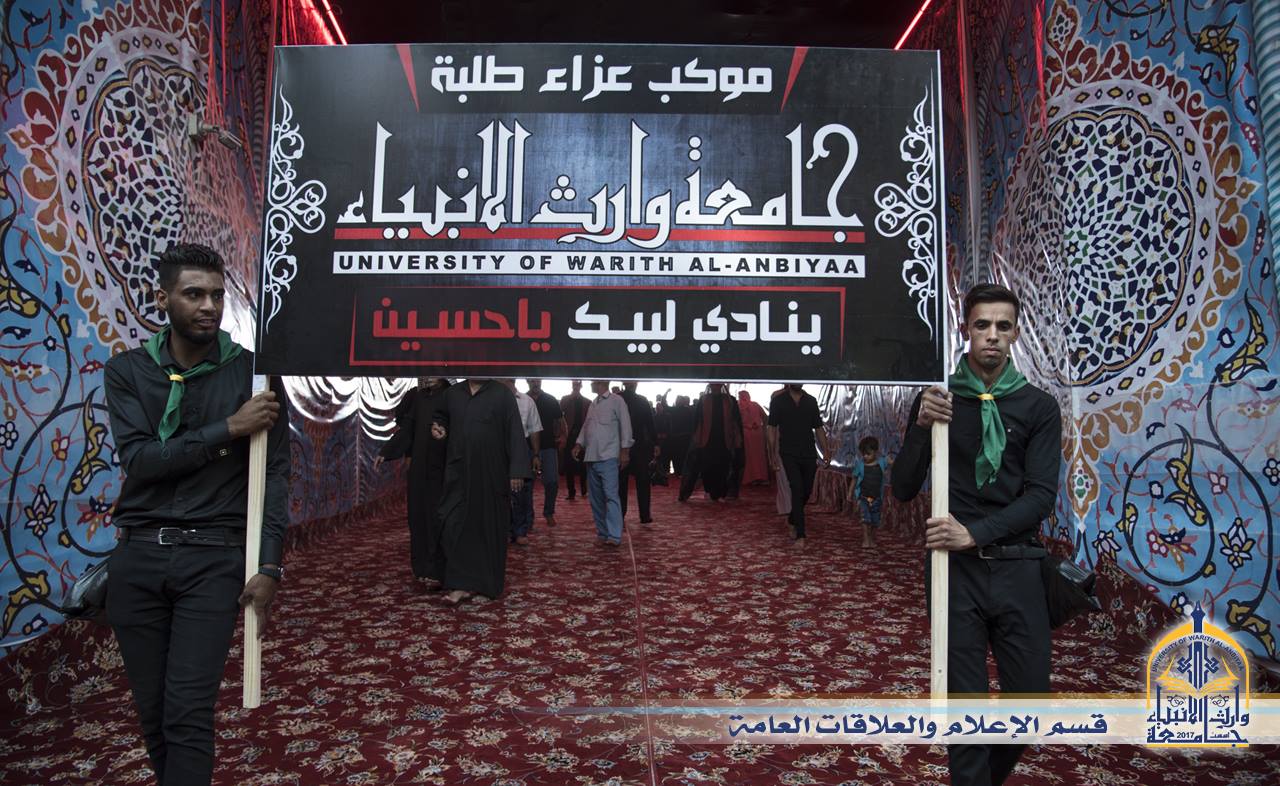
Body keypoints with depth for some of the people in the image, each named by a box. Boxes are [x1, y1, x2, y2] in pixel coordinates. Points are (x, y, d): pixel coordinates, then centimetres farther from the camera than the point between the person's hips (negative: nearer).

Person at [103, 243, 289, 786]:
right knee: (151, 710, 13)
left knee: (188, 714, -5)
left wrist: (269, 566, -10)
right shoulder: (128, 371, 3)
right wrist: (228, 429, -17)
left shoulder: (253, 372, -2)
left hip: (214, 558, -2)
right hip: (137, 557, 3)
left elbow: (274, 473, -4)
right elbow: (139, 459, -10)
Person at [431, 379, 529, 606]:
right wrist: (439, 428, 3)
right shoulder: (453, 393, 7)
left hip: (491, 474, -3)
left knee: (490, 526, 5)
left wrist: (517, 470, -13)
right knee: (456, 525, 0)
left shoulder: (502, 394, -5)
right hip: (459, 473, 3)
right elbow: (442, 417, 26)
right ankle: (462, 584, 9)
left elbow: (515, 433, -8)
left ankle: (489, 582, 17)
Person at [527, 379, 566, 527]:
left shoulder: (551, 400, 6)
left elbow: (560, 421, 8)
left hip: (549, 445, 0)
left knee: (552, 482, -4)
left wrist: (563, 435, -9)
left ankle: (549, 513, 11)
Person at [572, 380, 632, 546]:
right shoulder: (593, 404, 18)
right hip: (591, 457, 8)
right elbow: (585, 426, 21)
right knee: (596, 498, 10)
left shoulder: (617, 401, -4)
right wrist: (579, 444, 6)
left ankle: (614, 536, -15)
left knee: (611, 496, -13)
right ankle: (602, 532, 18)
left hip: (608, 457, -8)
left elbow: (625, 426, -7)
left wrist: (625, 450, -12)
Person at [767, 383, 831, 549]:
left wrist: (826, 450, 2)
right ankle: (800, 535, -11)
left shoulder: (811, 401, 9)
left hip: (809, 454, 4)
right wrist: (775, 454, -7)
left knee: (806, 491, 9)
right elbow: (772, 429, 0)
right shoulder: (778, 401, 0)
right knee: (797, 490, -13)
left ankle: (793, 520, 37)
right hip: (789, 454, -4)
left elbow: (818, 428, 11)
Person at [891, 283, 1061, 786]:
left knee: (1031, 695, 8)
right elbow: (904, 491, 0)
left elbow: (1041, 495, -7)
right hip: (955, 568, -1)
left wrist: (975, 533, -21)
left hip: (1016, 568, 1)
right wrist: (920, 427, -16)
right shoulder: (935, 401, 3)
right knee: (964, 700, 4)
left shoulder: (1039, 408, 2)